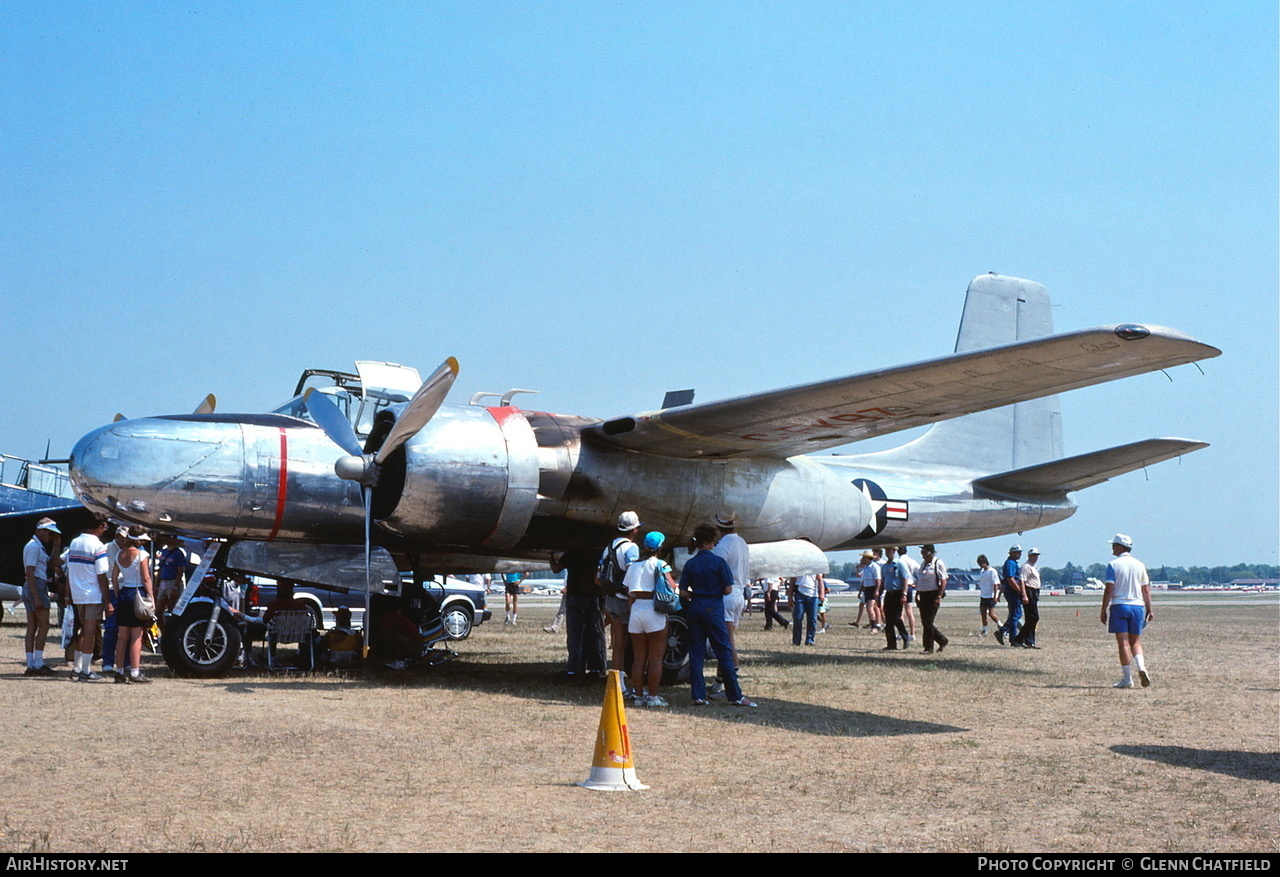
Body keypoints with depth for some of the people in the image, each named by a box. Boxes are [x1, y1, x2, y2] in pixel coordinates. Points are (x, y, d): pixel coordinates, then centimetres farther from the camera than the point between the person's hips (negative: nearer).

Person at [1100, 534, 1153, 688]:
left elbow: (1109, 590, -9)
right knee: (1135, 642, 14)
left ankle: (1127, 679, -1)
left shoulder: (1113, 565, -4)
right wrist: (1149, 610, 13)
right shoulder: (1139, 564, 8)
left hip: (1119, 606, -4)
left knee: (1123, 643, -1)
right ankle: (1142, 667, -10)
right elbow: (1146, 590, 9)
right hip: (1137, 606, 4)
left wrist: (1104, 610, -4)